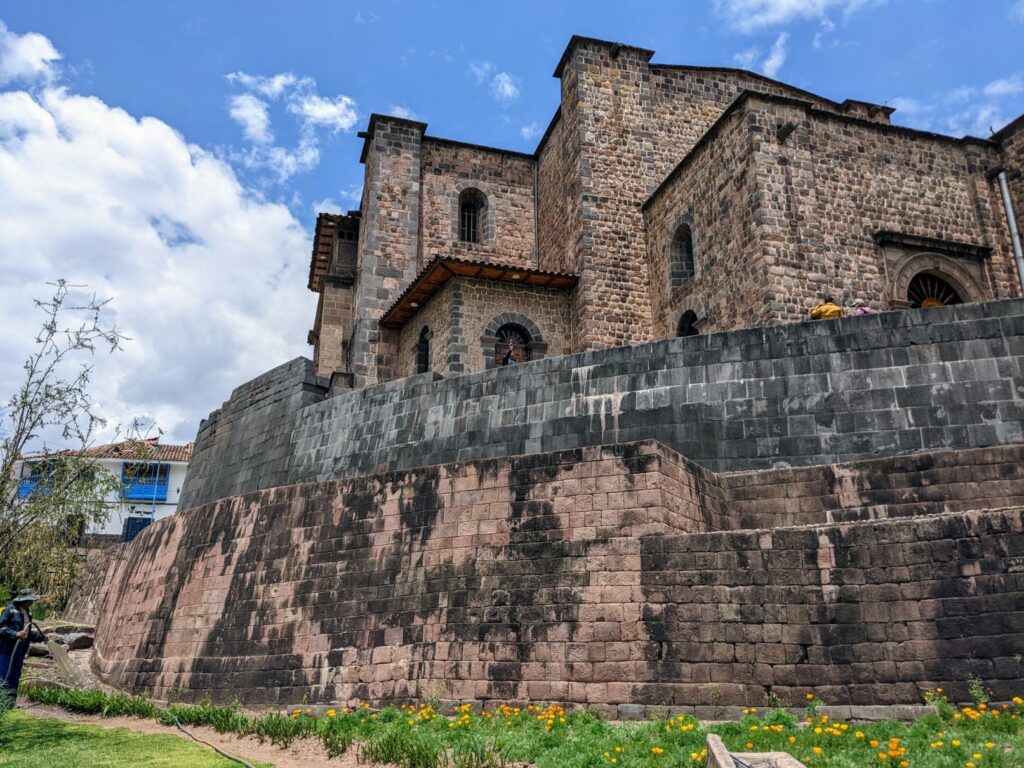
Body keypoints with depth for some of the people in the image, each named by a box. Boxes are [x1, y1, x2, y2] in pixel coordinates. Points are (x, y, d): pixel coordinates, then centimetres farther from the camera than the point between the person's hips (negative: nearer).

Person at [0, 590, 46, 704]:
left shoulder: (27, 612, 11)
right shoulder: (10, 610, -12)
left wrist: (41, 636, 10)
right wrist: (15, 634, -24)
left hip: (20, 650, 8)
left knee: (16, 676, 12)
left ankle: (12, 701, 20)